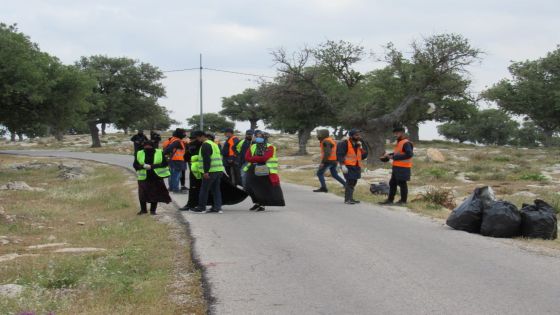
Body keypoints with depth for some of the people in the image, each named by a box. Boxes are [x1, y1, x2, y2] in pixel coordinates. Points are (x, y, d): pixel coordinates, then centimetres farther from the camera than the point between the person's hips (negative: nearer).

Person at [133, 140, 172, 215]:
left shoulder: (160, 153, -2)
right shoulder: (139, 154, 4)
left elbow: (165, 163, -7)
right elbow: (135, 165, 4)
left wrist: (152, 166, -18)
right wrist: (143, 166, -18)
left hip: (157, 177, -1)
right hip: (144, 178, 1)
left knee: (155, 194, -1)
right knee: (142, 194, -5)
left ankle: (153, 210, 13)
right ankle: (143, 209, 13)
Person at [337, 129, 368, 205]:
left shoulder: (359, 144, 13)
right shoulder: (345, 144, -11)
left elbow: (364, 155, 10)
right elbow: (340, 155, -15)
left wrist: (361, 147, -4)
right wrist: (343, 165, -22)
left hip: (356, 166, 8)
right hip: (348, 166, -8)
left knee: (353, 183, 12)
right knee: (350, 182, -13)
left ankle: (350, 198, 22)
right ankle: (347, 199, -9)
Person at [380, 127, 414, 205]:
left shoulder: (406, 143, -15)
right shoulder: (399, 142, 16)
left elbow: (409, 154, -25)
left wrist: (395, 157, -22)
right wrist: (389, 155, 10)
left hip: (403, 168, -10)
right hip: (396, 167, 10)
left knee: (402, 183, -2)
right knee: (392, 183, 14)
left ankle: (403, 201, 7)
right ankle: (390, 200, 22)